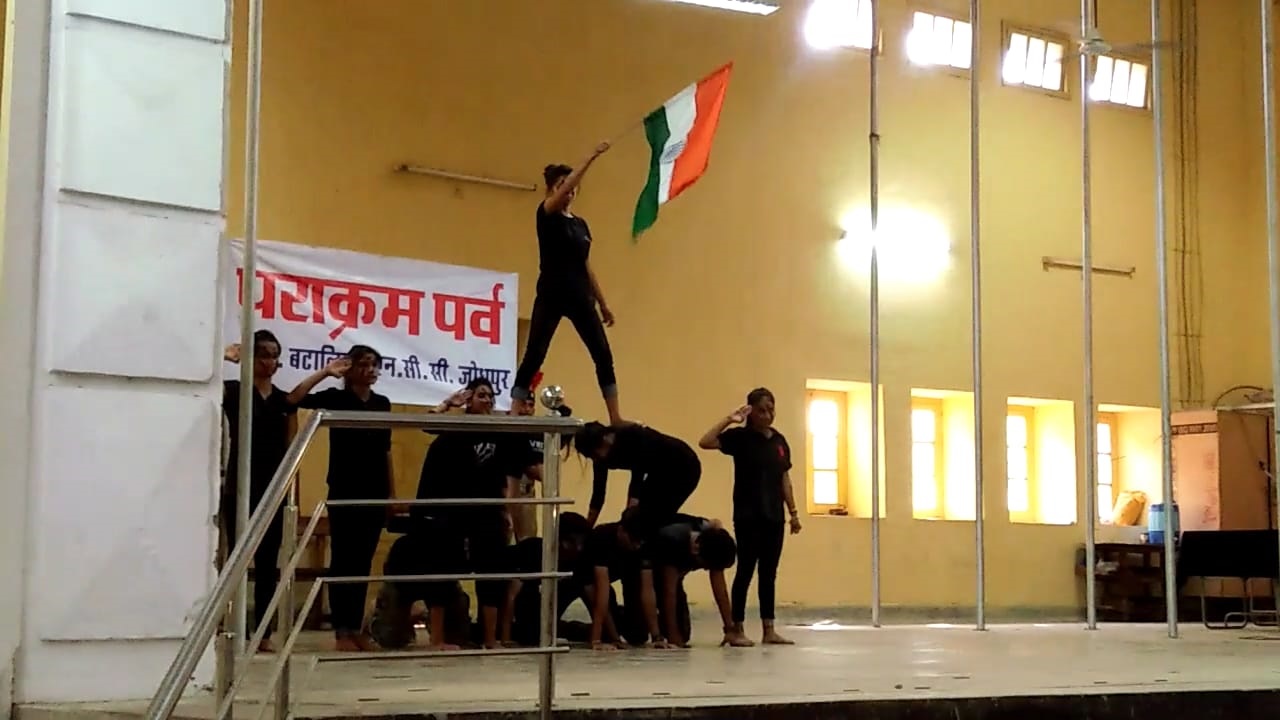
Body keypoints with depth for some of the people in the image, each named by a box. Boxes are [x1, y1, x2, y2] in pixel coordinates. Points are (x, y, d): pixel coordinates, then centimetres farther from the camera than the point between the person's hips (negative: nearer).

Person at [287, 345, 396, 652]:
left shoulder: (382, 403, 11)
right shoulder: (336, 398, -3)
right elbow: (294, 398, -19)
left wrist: (392, 493, 12)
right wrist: (325, 372, -17)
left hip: (374, 493, 4)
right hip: (344, 492, -4)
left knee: (363, 562, 8)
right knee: (342, 561, 0)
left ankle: (357, 628, 14)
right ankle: (342, 630, 4)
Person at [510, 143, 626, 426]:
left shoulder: (581, 224, 15)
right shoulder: (546, 215, -3)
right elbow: (565, 184, -21)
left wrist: (603, 302, 15)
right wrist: (592, 157, -26)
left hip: (580, 296, 6)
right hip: (551, 295, -6)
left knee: (603, 355, 1)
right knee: (534, 356, -6)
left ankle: (615, 418, 5)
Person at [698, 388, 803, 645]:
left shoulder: (779, 441, 11)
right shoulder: (740, 437, -6)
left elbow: (784, 479, 15)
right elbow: (705, 442, -19)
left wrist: (793, 512, 13)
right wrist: (729, 420, -19)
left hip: (774, 516, 6)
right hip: (748, 517, -5)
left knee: (769, 574, 8)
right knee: (745, 571, -3)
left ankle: (769, 630, 12)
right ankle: (737, 629, 3)